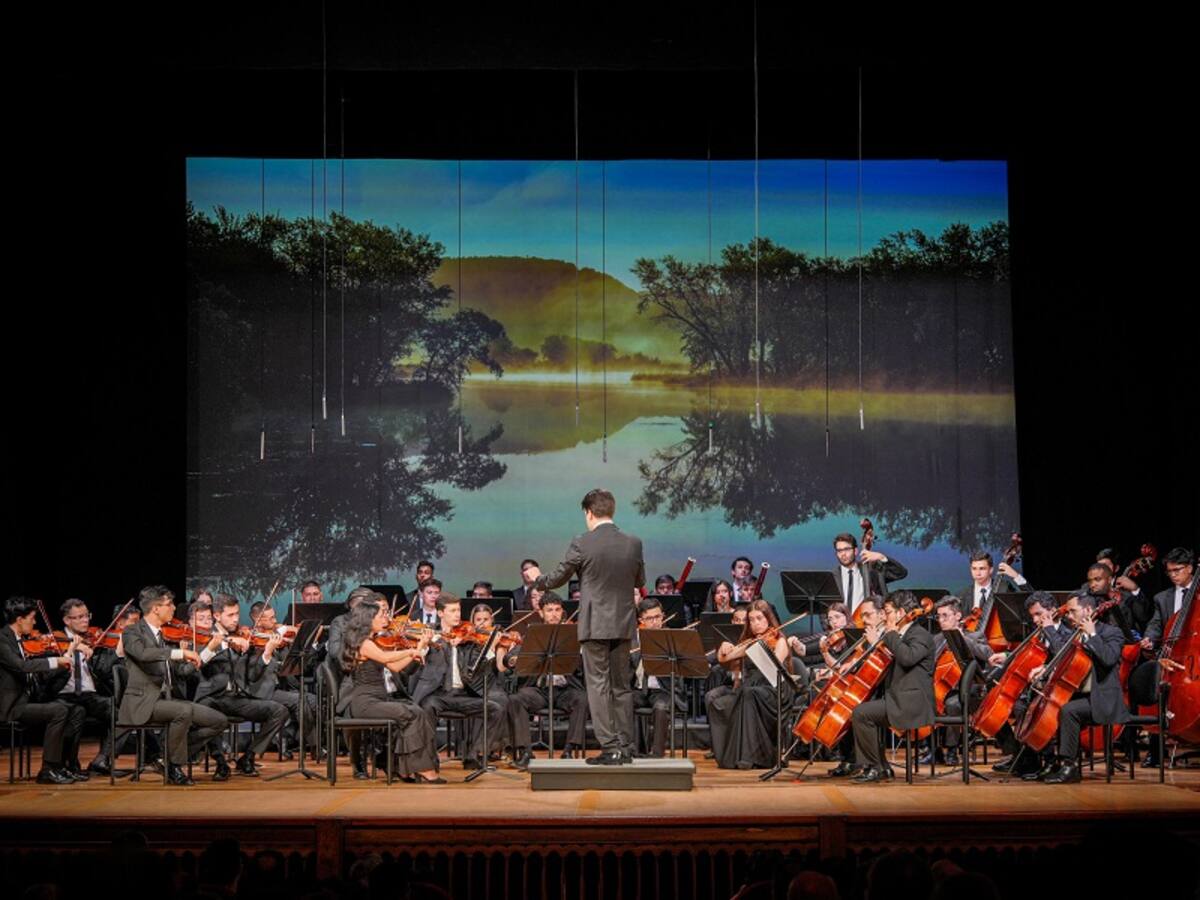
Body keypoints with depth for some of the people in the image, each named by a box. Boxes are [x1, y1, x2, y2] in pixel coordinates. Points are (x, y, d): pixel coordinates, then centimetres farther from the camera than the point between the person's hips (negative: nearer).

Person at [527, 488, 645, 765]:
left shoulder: (582, 544, -11)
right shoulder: (633, 544, 1)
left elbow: (557, 579, 1)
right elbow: (640, 581, 15)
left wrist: (538, 579, 22)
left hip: (595, 625, -5)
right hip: (624, 625, 5)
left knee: (598, 687, 0)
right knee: (621, 687, 13)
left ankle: (610, 748, -4)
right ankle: (625, 748, 15)